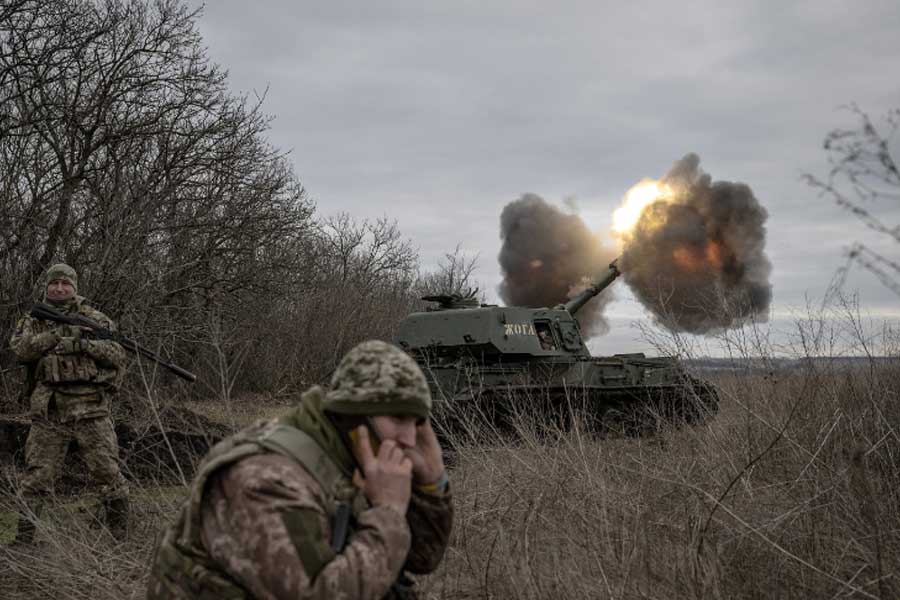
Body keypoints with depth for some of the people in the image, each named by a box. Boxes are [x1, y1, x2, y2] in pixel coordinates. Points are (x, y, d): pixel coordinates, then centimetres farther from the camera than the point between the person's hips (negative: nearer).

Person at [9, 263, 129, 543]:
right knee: (36, 477, 1)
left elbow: (119, 354, 1)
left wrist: (87, 344, -14)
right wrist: (55, 334, -16)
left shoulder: (94, 318, 10)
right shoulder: (32, 321, 14)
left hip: (91, 409, -1)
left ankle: (121, 537, 9)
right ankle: (23, 539, 11)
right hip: (49, 412, 1)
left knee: (108, 472, -1)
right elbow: (21, 350, -6)